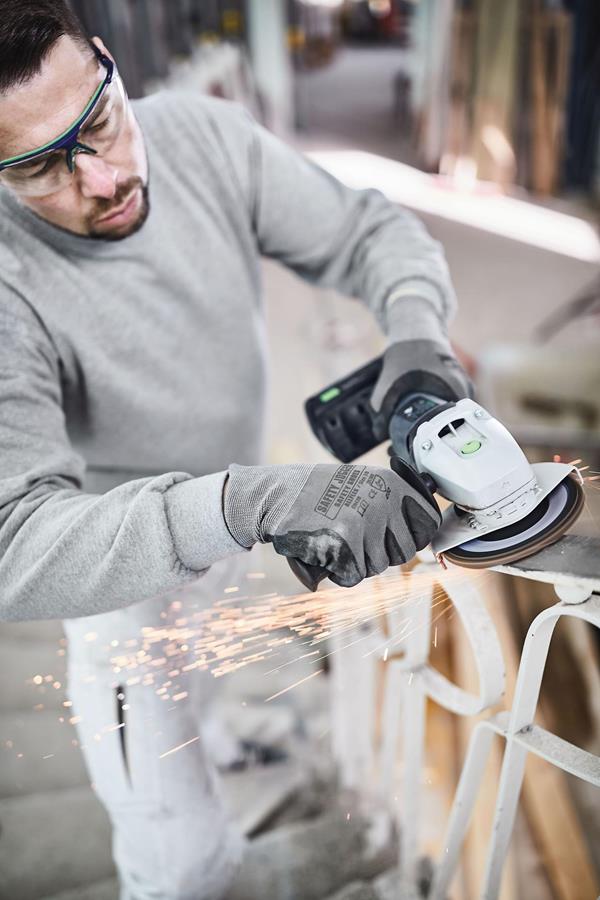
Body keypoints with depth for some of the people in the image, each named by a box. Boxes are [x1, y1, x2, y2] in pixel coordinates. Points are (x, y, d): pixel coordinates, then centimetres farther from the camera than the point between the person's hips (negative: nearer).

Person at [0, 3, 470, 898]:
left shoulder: (203, 137, -17)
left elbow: (371, 232, -10)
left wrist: (418, 332, -31)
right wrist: (247, 498, -57)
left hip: (230, 528, 5)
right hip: (115, 573, -4)